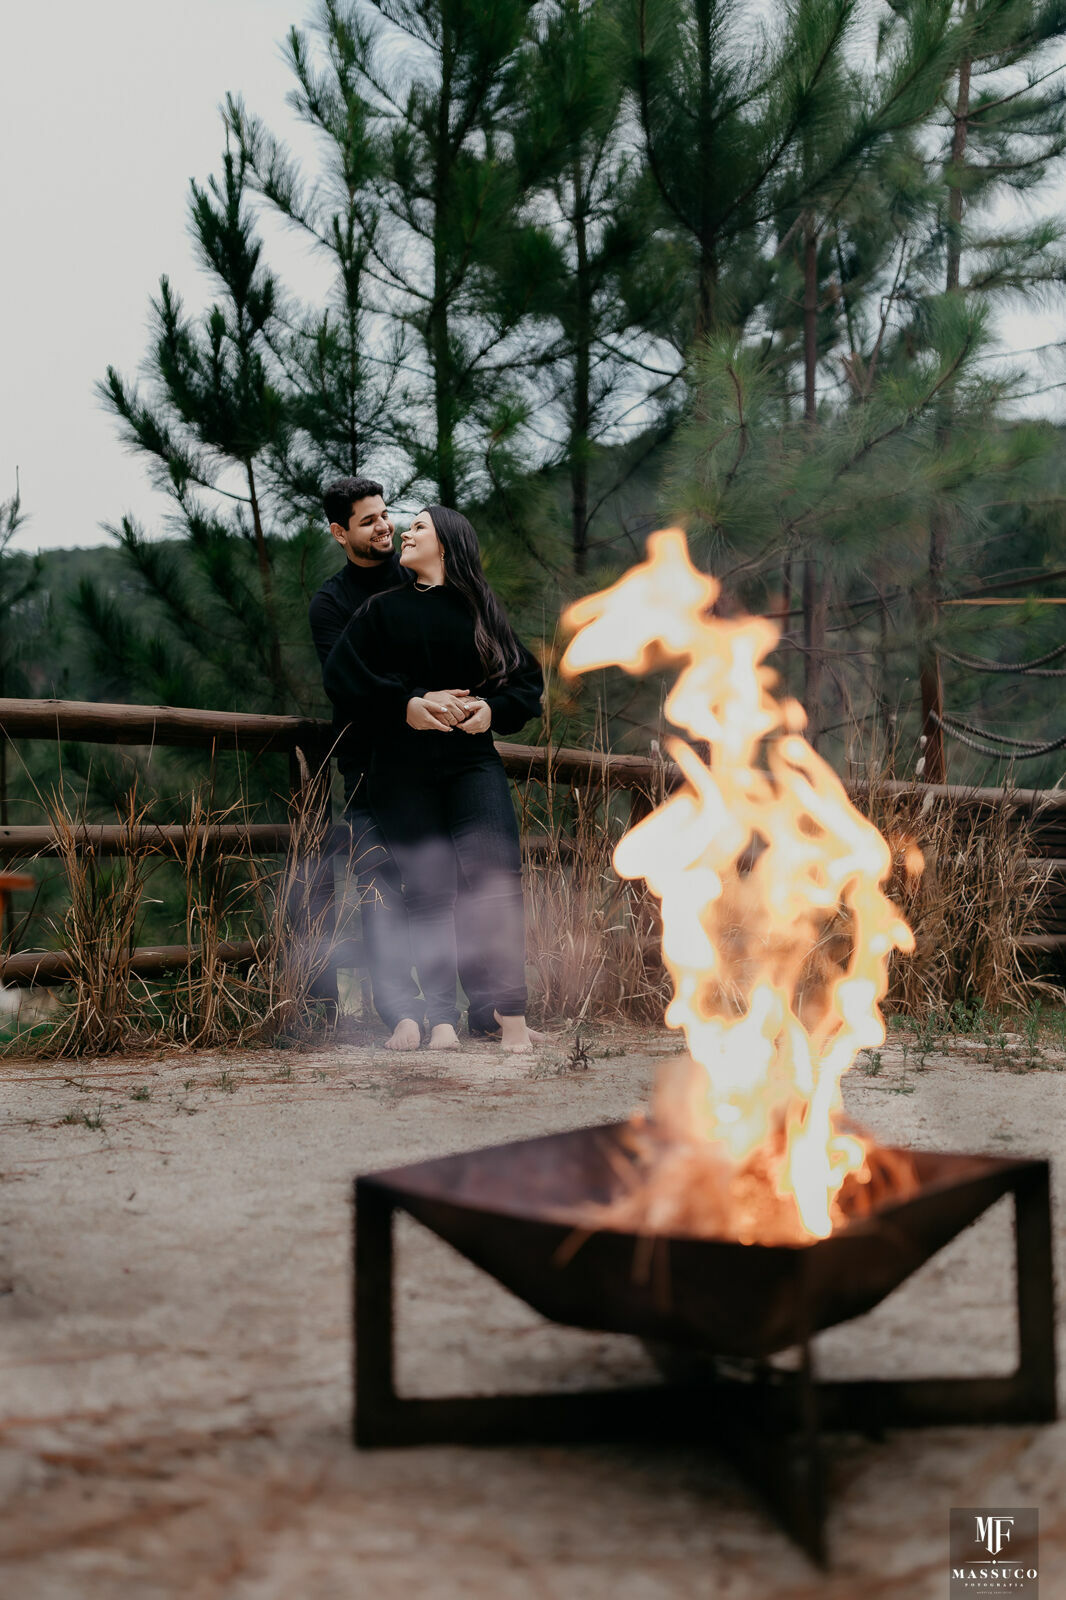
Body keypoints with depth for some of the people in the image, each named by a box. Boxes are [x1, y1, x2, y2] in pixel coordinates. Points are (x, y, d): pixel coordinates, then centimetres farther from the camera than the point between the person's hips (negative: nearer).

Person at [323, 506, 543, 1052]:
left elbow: (528, 679, 13)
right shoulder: (383, 609, 12)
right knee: (426, 887, -5)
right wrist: (405, 705, -11)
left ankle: (511, 1014, -13)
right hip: (402, 771, 0)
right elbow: (339, 675, 1)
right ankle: (441, 1019, -3)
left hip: (473, 761, 0)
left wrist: (493, 709, -8)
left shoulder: (480, 611, 13)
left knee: (495, 872, -14)